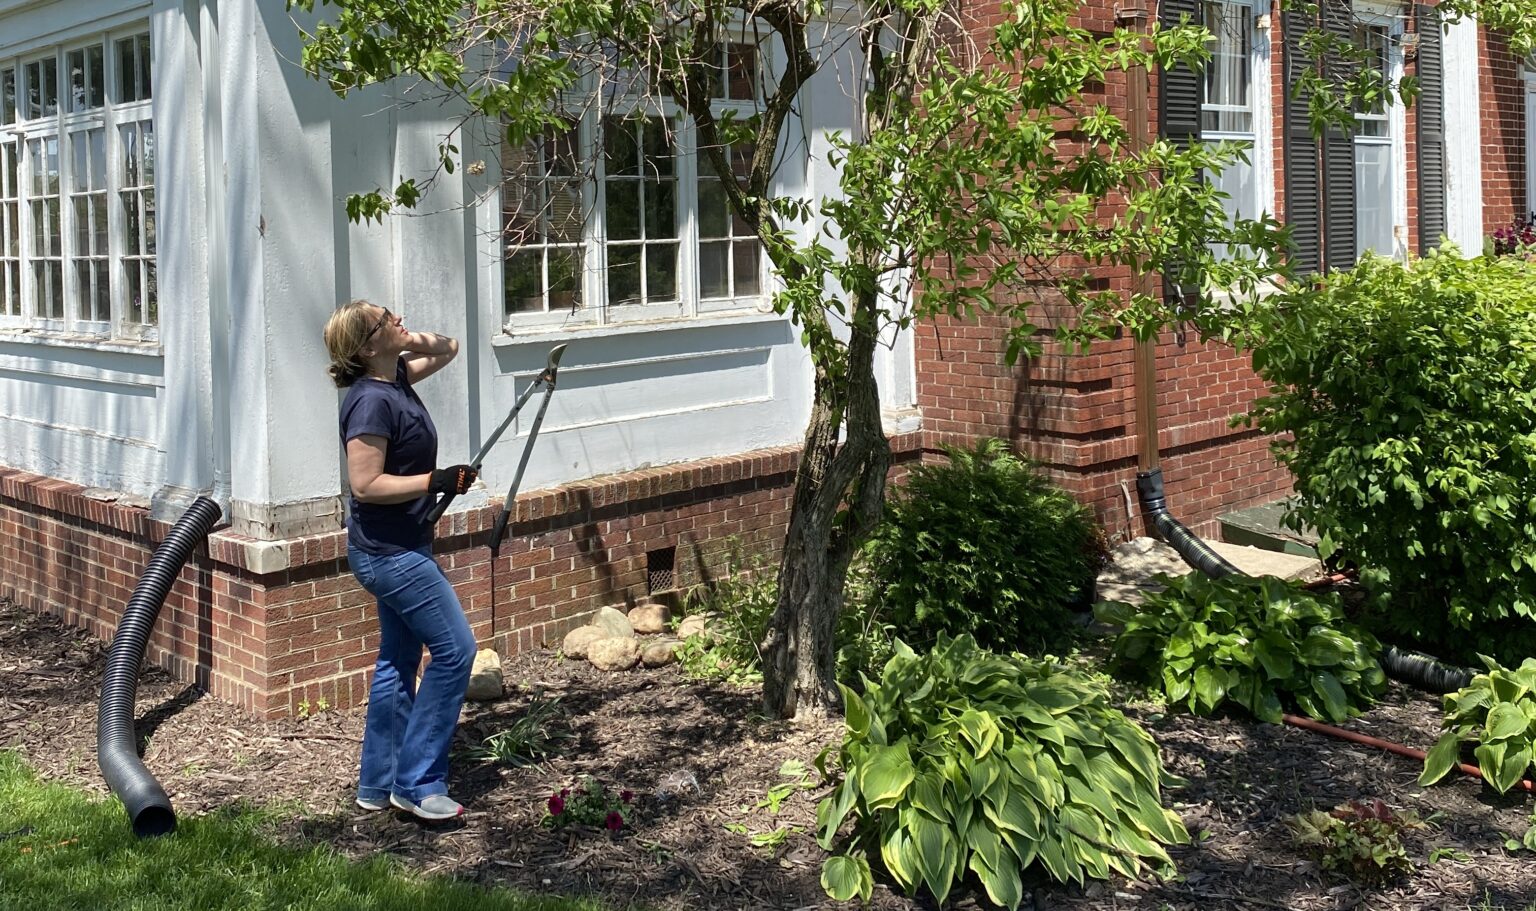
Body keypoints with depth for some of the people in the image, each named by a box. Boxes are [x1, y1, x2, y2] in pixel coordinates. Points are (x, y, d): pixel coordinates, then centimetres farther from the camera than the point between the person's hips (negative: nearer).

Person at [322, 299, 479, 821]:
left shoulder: (397, 378, 6)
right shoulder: (372, 401, -21)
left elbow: (448, 350, 23)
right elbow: (365, 485, -25)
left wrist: (423, 341, 2)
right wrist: (438, 480, -23)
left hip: (398, 548, 10)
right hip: (389, 550, -10)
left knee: (399, 661, 15)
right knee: (455, 648, -7)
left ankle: (378, 786, 23)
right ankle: (417, 783, 0)